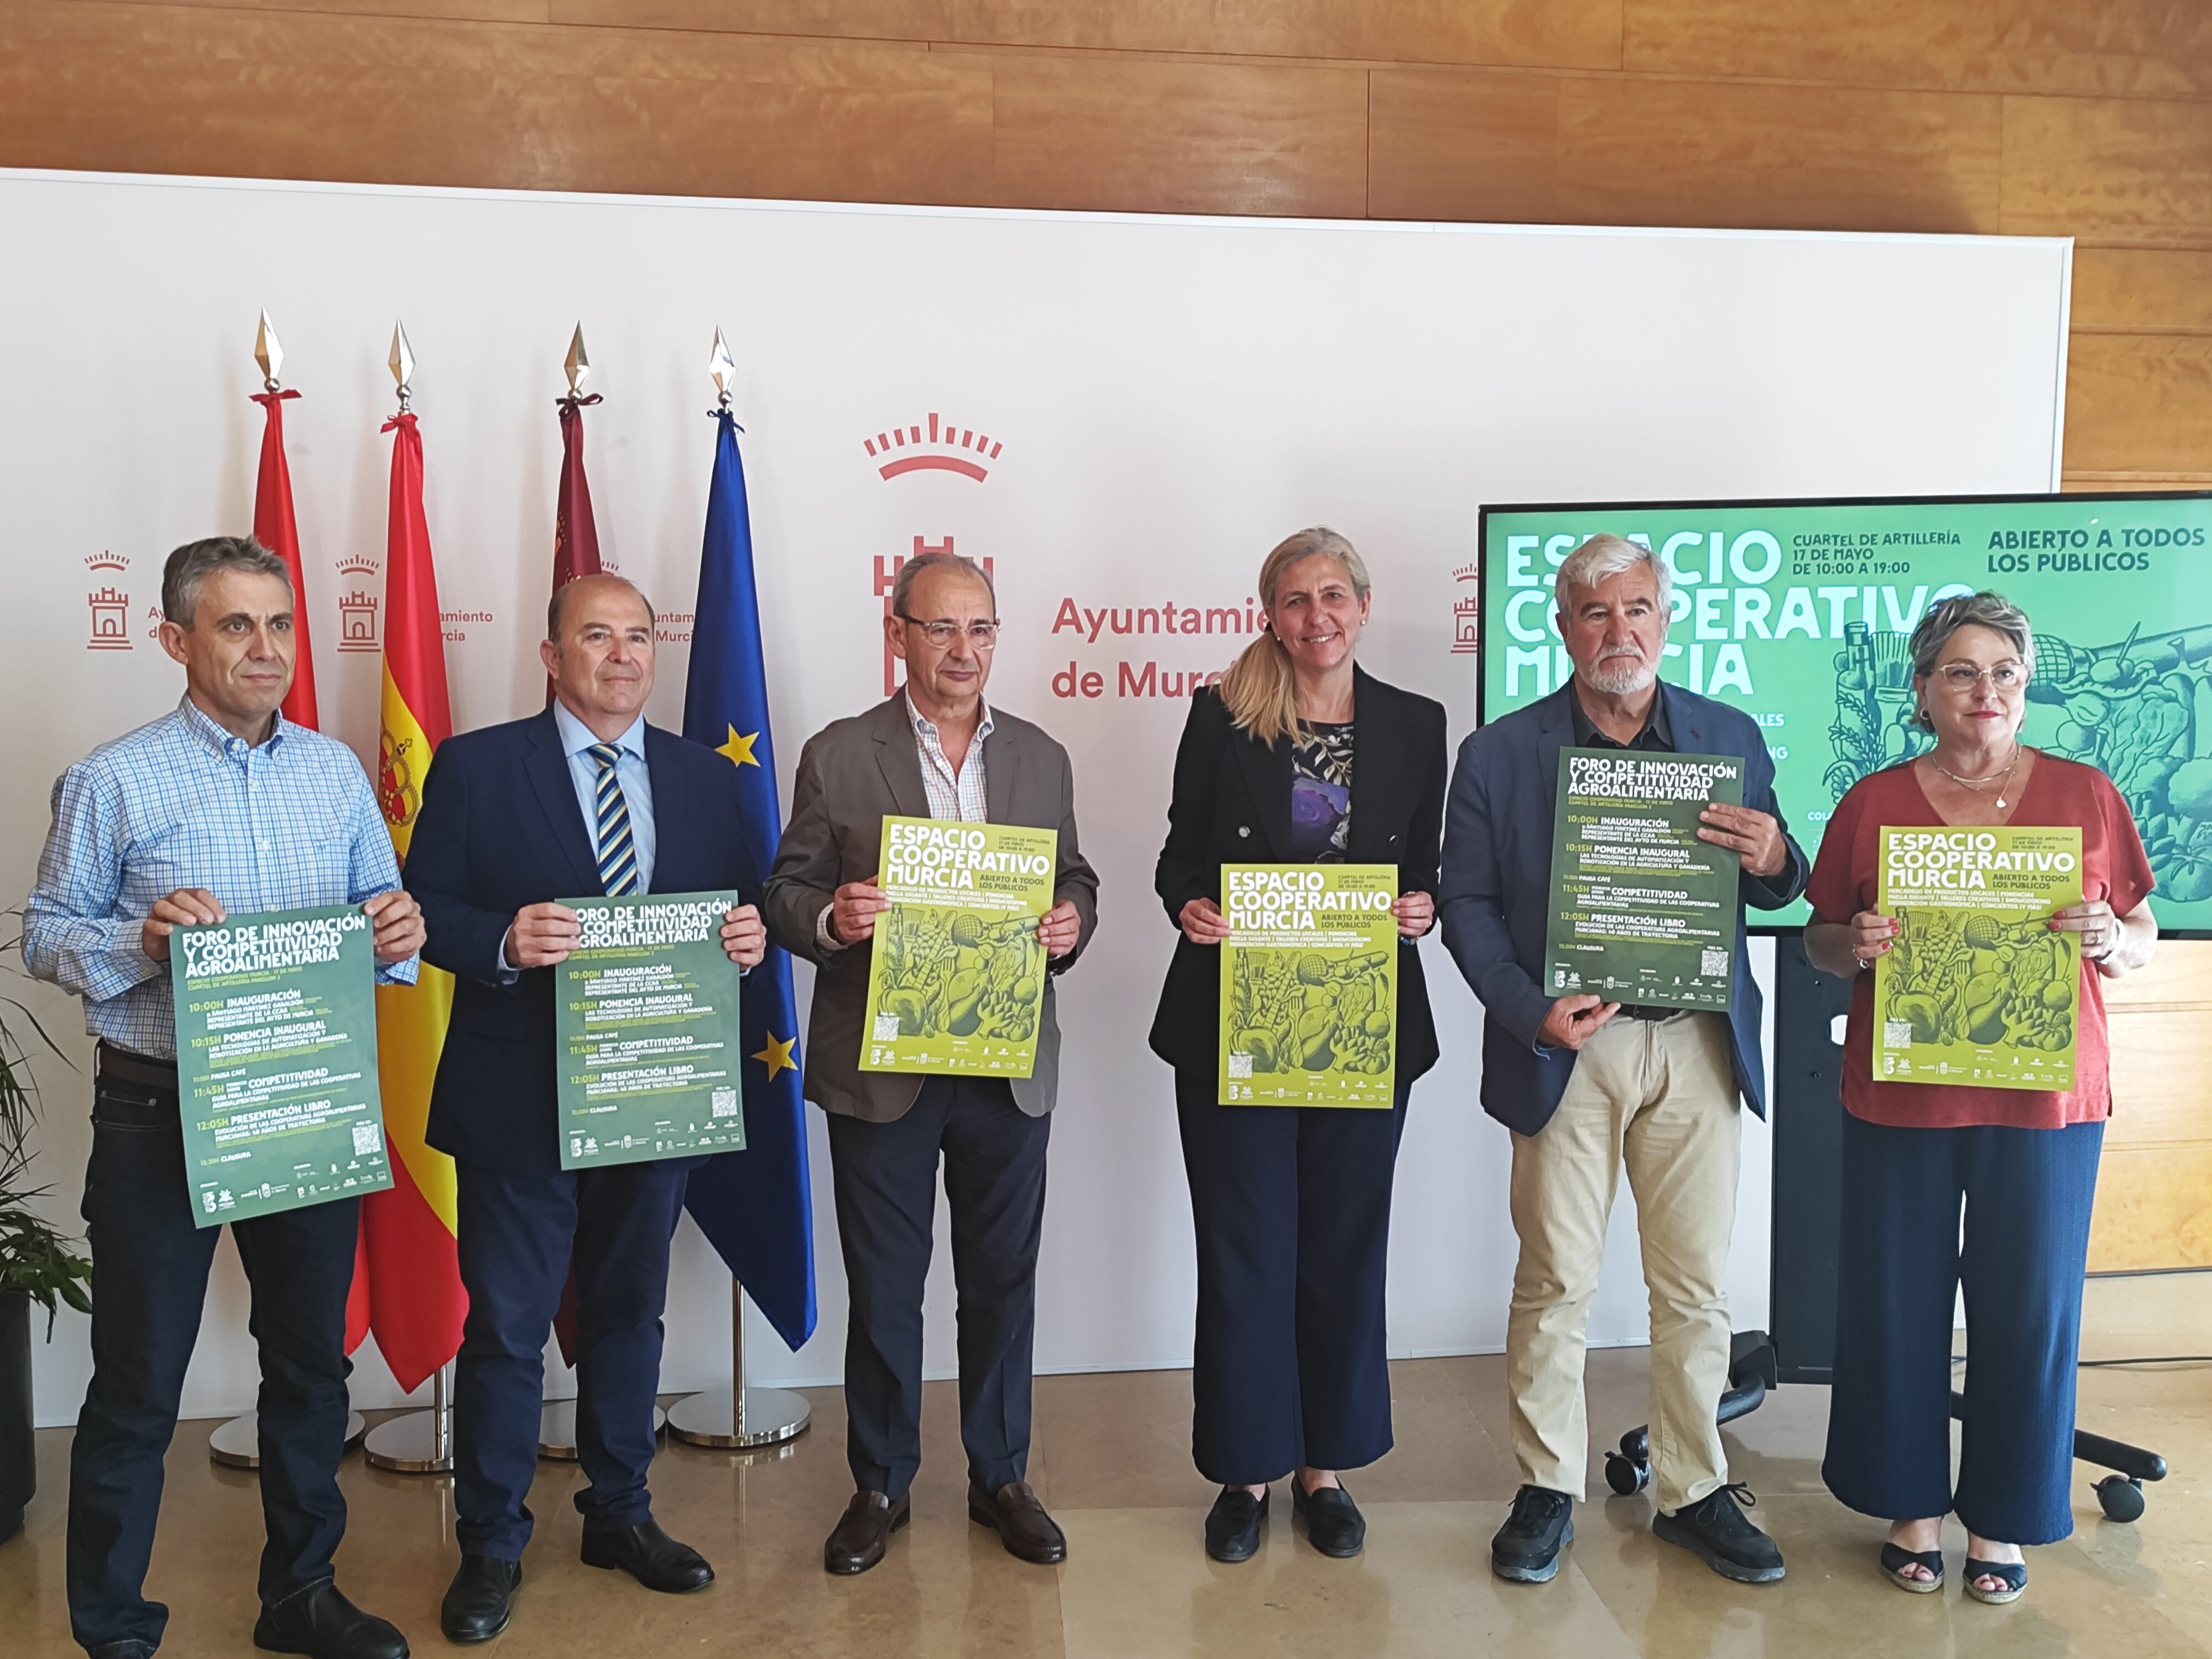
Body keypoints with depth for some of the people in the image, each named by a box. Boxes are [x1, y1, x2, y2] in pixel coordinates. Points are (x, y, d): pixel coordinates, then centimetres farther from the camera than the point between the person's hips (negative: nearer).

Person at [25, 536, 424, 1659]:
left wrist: (399, 934, -12)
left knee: (311, 1361, 16)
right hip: (158, 1113, -4)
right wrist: (140, 941, -22)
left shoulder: (337, 773, 6)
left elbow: (380, 914, 10)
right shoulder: (114, 781, -6)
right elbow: (46, 937, -3)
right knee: (137, 1386, 8)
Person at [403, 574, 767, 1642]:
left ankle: (620, 1516, 35)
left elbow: (740, 908, 11)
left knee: (629, 1314, 17)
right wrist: (503, 942, -24)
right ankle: (491, 1544, 25)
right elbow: (423, 907, -6)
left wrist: (748, 936, -11)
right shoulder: (477, 766, -3)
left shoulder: (705, 777, 7)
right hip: (518, 1102, -3)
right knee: (507, 1329, 6)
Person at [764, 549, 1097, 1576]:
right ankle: (880, 1485, 28)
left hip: (1010, 1068, 3)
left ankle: (1000, 1477, 30)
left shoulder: (1041, 759, 8)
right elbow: (786, 894, 0)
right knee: (883, 1290, 9)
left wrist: (1071, 923, -9)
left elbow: (1074, 879, 13)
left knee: (1002, 1282, 13)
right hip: (879, 1068, -2)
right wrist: (831, 919, -22)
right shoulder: (837, 756, -2)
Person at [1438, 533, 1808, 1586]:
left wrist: (1775, 860, -13)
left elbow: (1774, 893, 11)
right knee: (1555, 1280, 5)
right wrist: (1531, 1012, -13)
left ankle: (1694, 1492, 25)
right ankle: (1547, 1490, 21)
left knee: (1695, 1283, 9)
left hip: (1698, 1046, 2)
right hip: (1568, 1046, -2)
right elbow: (1467, 904, 0)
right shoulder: (1500, 752, 2)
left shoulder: (1731, 738, 7)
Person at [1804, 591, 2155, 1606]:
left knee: (2029, 1308, 5)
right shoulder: (1873, 802, 4)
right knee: (1898, 1303, 5)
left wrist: (2108, 937, -13)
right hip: (1899, 1095, 0)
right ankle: (1911, 1504, 24)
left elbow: (2143, 939, 9)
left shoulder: (2085, 795, 5)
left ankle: (2001, 1521, 24)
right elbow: (1821, 941, 8)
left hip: (2043, 1101, 0)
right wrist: (1854, 944, -13)